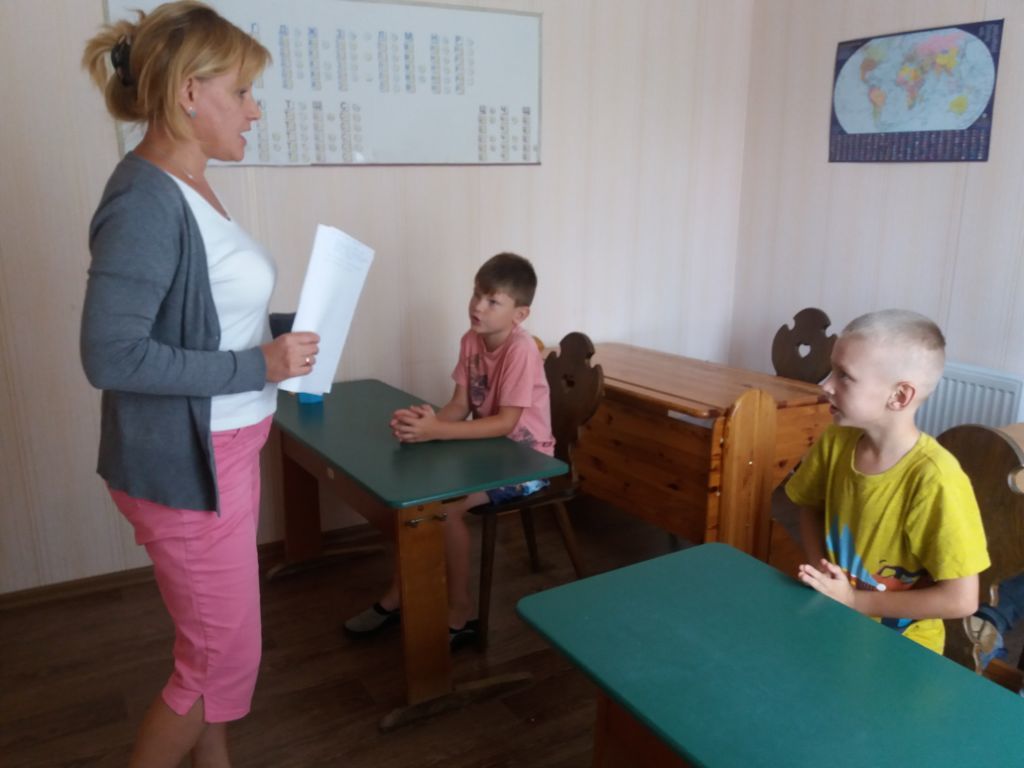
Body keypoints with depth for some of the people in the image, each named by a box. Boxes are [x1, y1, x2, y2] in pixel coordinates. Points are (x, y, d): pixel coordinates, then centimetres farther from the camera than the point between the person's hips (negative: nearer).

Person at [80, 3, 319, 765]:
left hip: (225, 449, 9)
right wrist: (257, 366, -22)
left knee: (214, 645, 23)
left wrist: (278, 337, 2)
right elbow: (111, 355, -25)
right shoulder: (145, 202, -21)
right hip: (187, 462, -9)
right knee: (226, 656, 7)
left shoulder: (190, 189, 7)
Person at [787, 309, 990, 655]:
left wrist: (855, 601, -15)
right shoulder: (835, 442, -7)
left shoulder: (932, 479, -23)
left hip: (900, 647, -4)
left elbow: (961, 600, -19)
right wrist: (818, 568, -5)